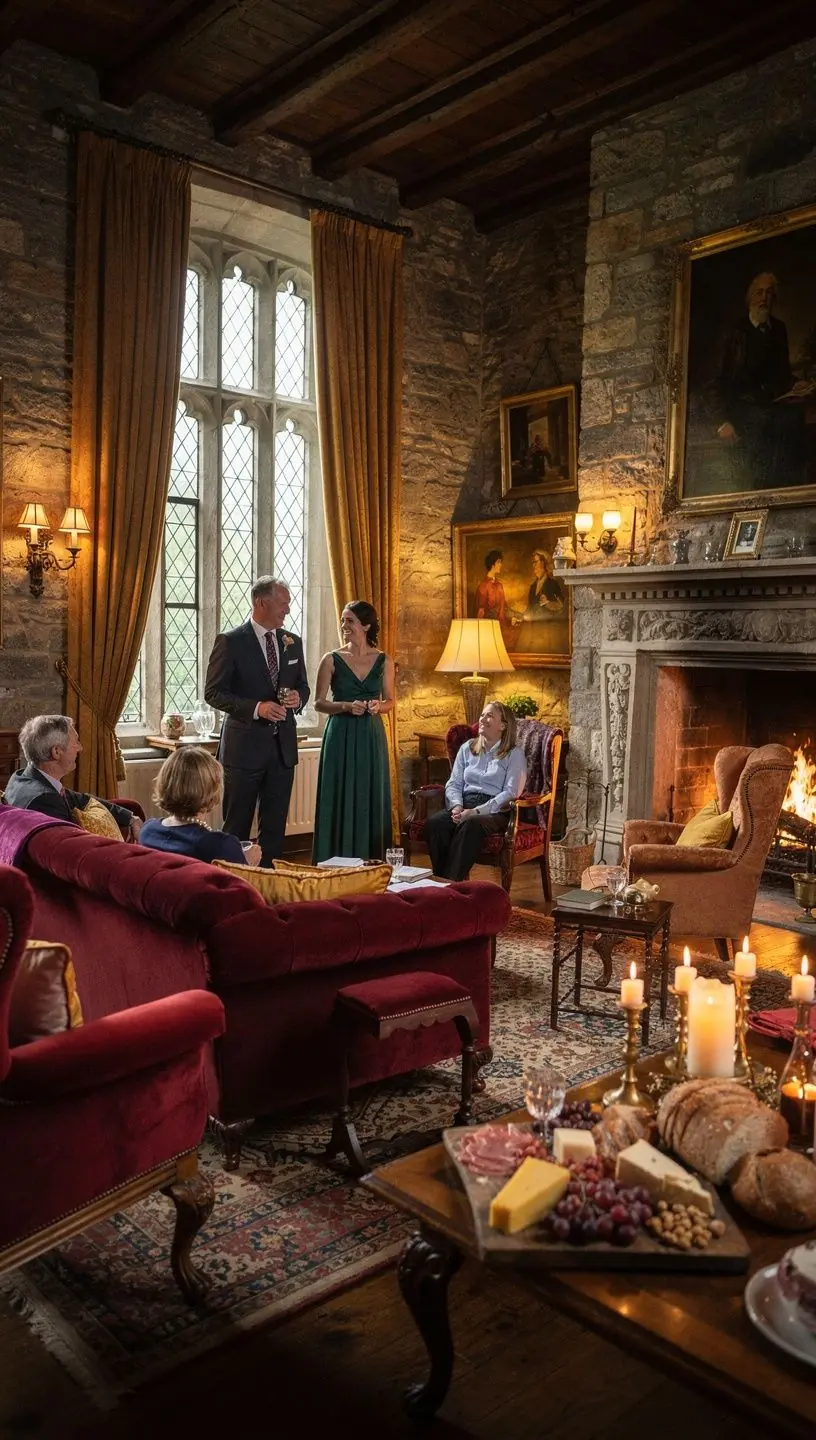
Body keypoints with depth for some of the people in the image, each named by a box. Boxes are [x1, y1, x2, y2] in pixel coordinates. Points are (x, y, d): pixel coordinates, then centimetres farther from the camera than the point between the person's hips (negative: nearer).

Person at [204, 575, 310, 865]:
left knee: (275, 826, 11)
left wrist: (298, 697, -6)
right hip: (245, 746, -5)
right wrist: (256, 708, -20)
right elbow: (213, 692, -9)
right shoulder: (230, 642, -8)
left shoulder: (292, 643, 9)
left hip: (283, 746, 5)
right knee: (237, 828, 4)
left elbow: (303, 685, 19)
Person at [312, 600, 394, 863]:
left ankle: (371, 864, 16)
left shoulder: (384, 661, 4)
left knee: (371, 800, 6)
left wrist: (378, 706, -9)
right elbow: (319, 702, 0)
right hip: (341, 737, -2)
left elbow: (390, 701, 12)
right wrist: (345, 706, -15)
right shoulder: (332, 660, -1)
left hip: (371, 737, 2)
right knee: (340, 800, 0)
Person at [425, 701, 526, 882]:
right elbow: (454, 783, 15)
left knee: (470, 825, -39)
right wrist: (457, 805, -9)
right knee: (435, 822, -29)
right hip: (465, 806, 4)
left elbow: (510, 793, -7)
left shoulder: (514, 755, 5)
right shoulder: (467, 748, 20)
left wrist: (476, 811, -18)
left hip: (495, 811, -4)